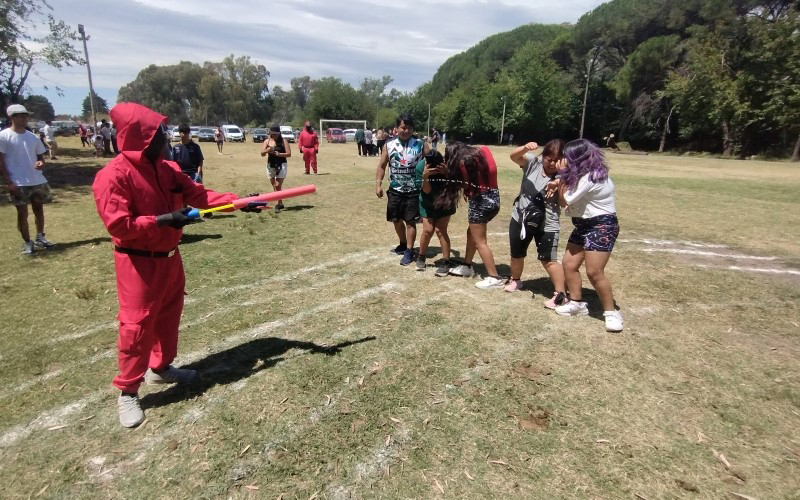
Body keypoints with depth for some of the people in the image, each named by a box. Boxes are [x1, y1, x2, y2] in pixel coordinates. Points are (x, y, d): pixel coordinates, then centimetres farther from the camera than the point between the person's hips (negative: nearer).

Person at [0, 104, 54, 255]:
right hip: (18, 183, -5)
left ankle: (40, 238, 29)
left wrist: (41, 163, -6)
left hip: (37, 181, 5)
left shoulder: (32, 136, 9)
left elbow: (40, 155, 18)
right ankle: (27, 242, 13)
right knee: (22, 213, 3)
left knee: (39, 209, 14)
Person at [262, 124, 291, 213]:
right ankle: (280, 203, 19)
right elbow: (262, 154, 0)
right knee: (274, 186, 9)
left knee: (278, 186, -12)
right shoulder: (267, 141, 6)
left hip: (281, 165, -5)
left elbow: (289, 154, -8)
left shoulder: (283, 141, -3)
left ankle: (279, 204, -4)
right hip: (270, 165, 5)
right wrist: (267, 150, -21)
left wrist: (278, 154, -20)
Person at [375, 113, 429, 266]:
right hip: (395, 190, 3)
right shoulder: (389, 145, 1)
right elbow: (382, 166, 5)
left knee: (410, 221, 0)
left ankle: (409, 251, 12)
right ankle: (403, 244, 36)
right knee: (396, 220, 14)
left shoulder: (420, 145, -4)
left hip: (414, 190, -3)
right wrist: (378, 184, -6)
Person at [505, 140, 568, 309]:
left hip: (546, 224, -4)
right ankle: (515, 280, 45)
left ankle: (560, 294, 9)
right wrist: (525, 148, -33)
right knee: (516, 254, 19)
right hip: (520, 218, 4)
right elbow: (514, 156, -15)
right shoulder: (533, 162, -4)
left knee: (548, 260, -5)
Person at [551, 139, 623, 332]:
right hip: (585, 225, 10)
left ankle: (611, 312, 1)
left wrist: (563, 178, -8)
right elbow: (570, 192, 16)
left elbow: (565, 201, -17)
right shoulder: (586, 174, 9)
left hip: (602, 226, -10)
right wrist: (560, 184, -2)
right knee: (569, 263, 7)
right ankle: (577, 304, 19)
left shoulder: (589, 178, -23)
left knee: (594, 272, -14)